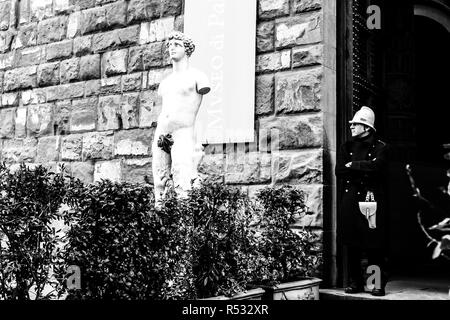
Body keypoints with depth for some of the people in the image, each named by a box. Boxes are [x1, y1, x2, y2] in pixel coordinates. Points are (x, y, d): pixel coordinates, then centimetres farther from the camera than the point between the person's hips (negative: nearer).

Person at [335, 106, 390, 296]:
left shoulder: (381, 147, 3)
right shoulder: (347, 147, 14)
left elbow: (376, 166, -16)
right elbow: (340, 172, 3)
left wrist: (353, 165, -6)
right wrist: (364, 172, -8)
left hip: (373, 200, -3)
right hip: (351, 200, 4)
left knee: (374, 245, -2)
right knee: (352, 245, 4)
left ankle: (378, 284, 7)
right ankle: (355, 282, 13)